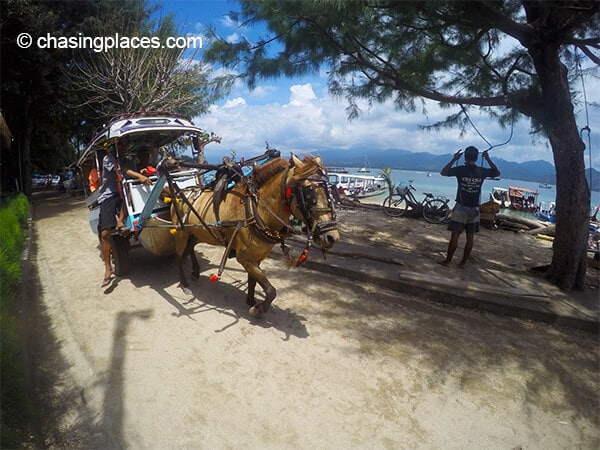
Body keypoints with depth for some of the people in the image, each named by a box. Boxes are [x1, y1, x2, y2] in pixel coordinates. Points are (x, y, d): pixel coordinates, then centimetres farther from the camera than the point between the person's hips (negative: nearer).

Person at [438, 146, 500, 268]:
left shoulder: (460, 170, -11)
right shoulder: (482, 172, 0)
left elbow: (443, 172, -1)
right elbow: (497, 172, 18)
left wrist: (454, 159, 0)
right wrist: (488, 159, 15)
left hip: (461, 208, -3)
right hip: (474, 209, 3)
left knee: (454, 236, 2)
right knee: (470, 238, 10)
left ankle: (447, 261, 7)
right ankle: (463, 262, 18)